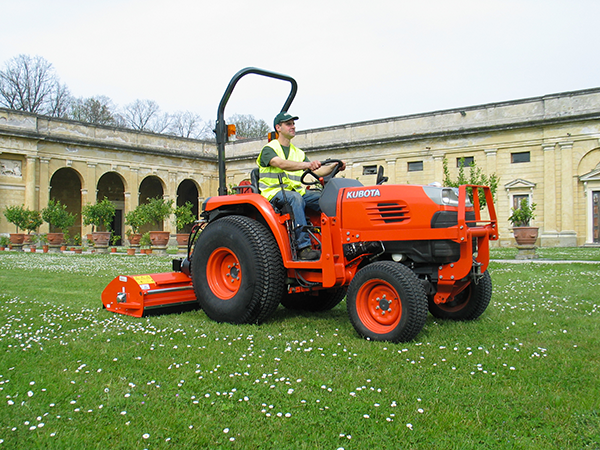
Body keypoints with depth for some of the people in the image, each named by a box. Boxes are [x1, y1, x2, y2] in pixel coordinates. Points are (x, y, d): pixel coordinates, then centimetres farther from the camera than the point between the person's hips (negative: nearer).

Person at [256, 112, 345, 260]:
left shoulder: (298, 153, 21)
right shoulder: (268, 149, -1)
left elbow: (316, 171, 12)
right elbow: (282, 164, -23)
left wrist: (333, 167, -8)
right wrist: (307, 164, -38)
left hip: (296, 191, 6)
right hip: (274, 192, -6)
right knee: (295, 198, -38)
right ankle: (303, 247, -42)